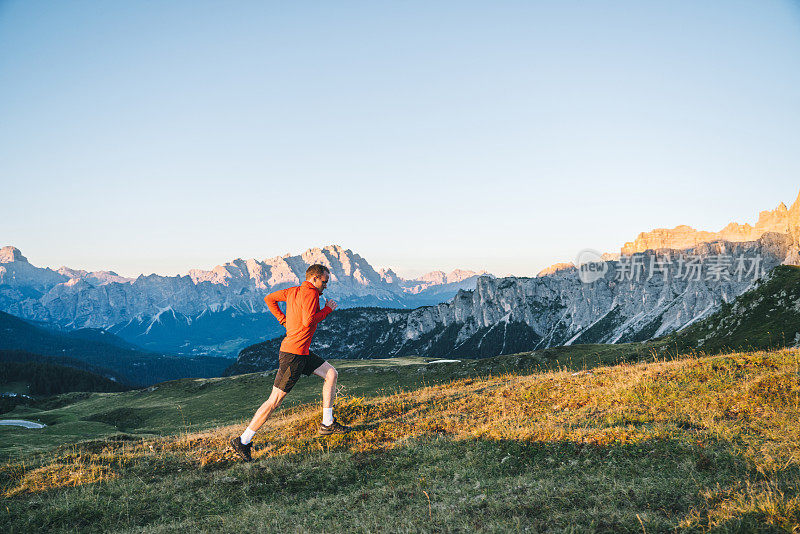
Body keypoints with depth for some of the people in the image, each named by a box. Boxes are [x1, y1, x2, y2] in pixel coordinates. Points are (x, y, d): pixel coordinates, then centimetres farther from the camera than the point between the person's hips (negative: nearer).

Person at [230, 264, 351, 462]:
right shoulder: (310, 293, -14)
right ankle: (243, 441, 1)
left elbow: (269, 299, 19)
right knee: (275, 400, -5)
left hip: (302, 352, 10)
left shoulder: (294, 291, 12)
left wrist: (284, 320, 17)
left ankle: (327, 424, 17)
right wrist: (328, 309, -10)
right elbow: (308, 321, -25)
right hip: (293, 354, -10)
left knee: (331, 374, 13)